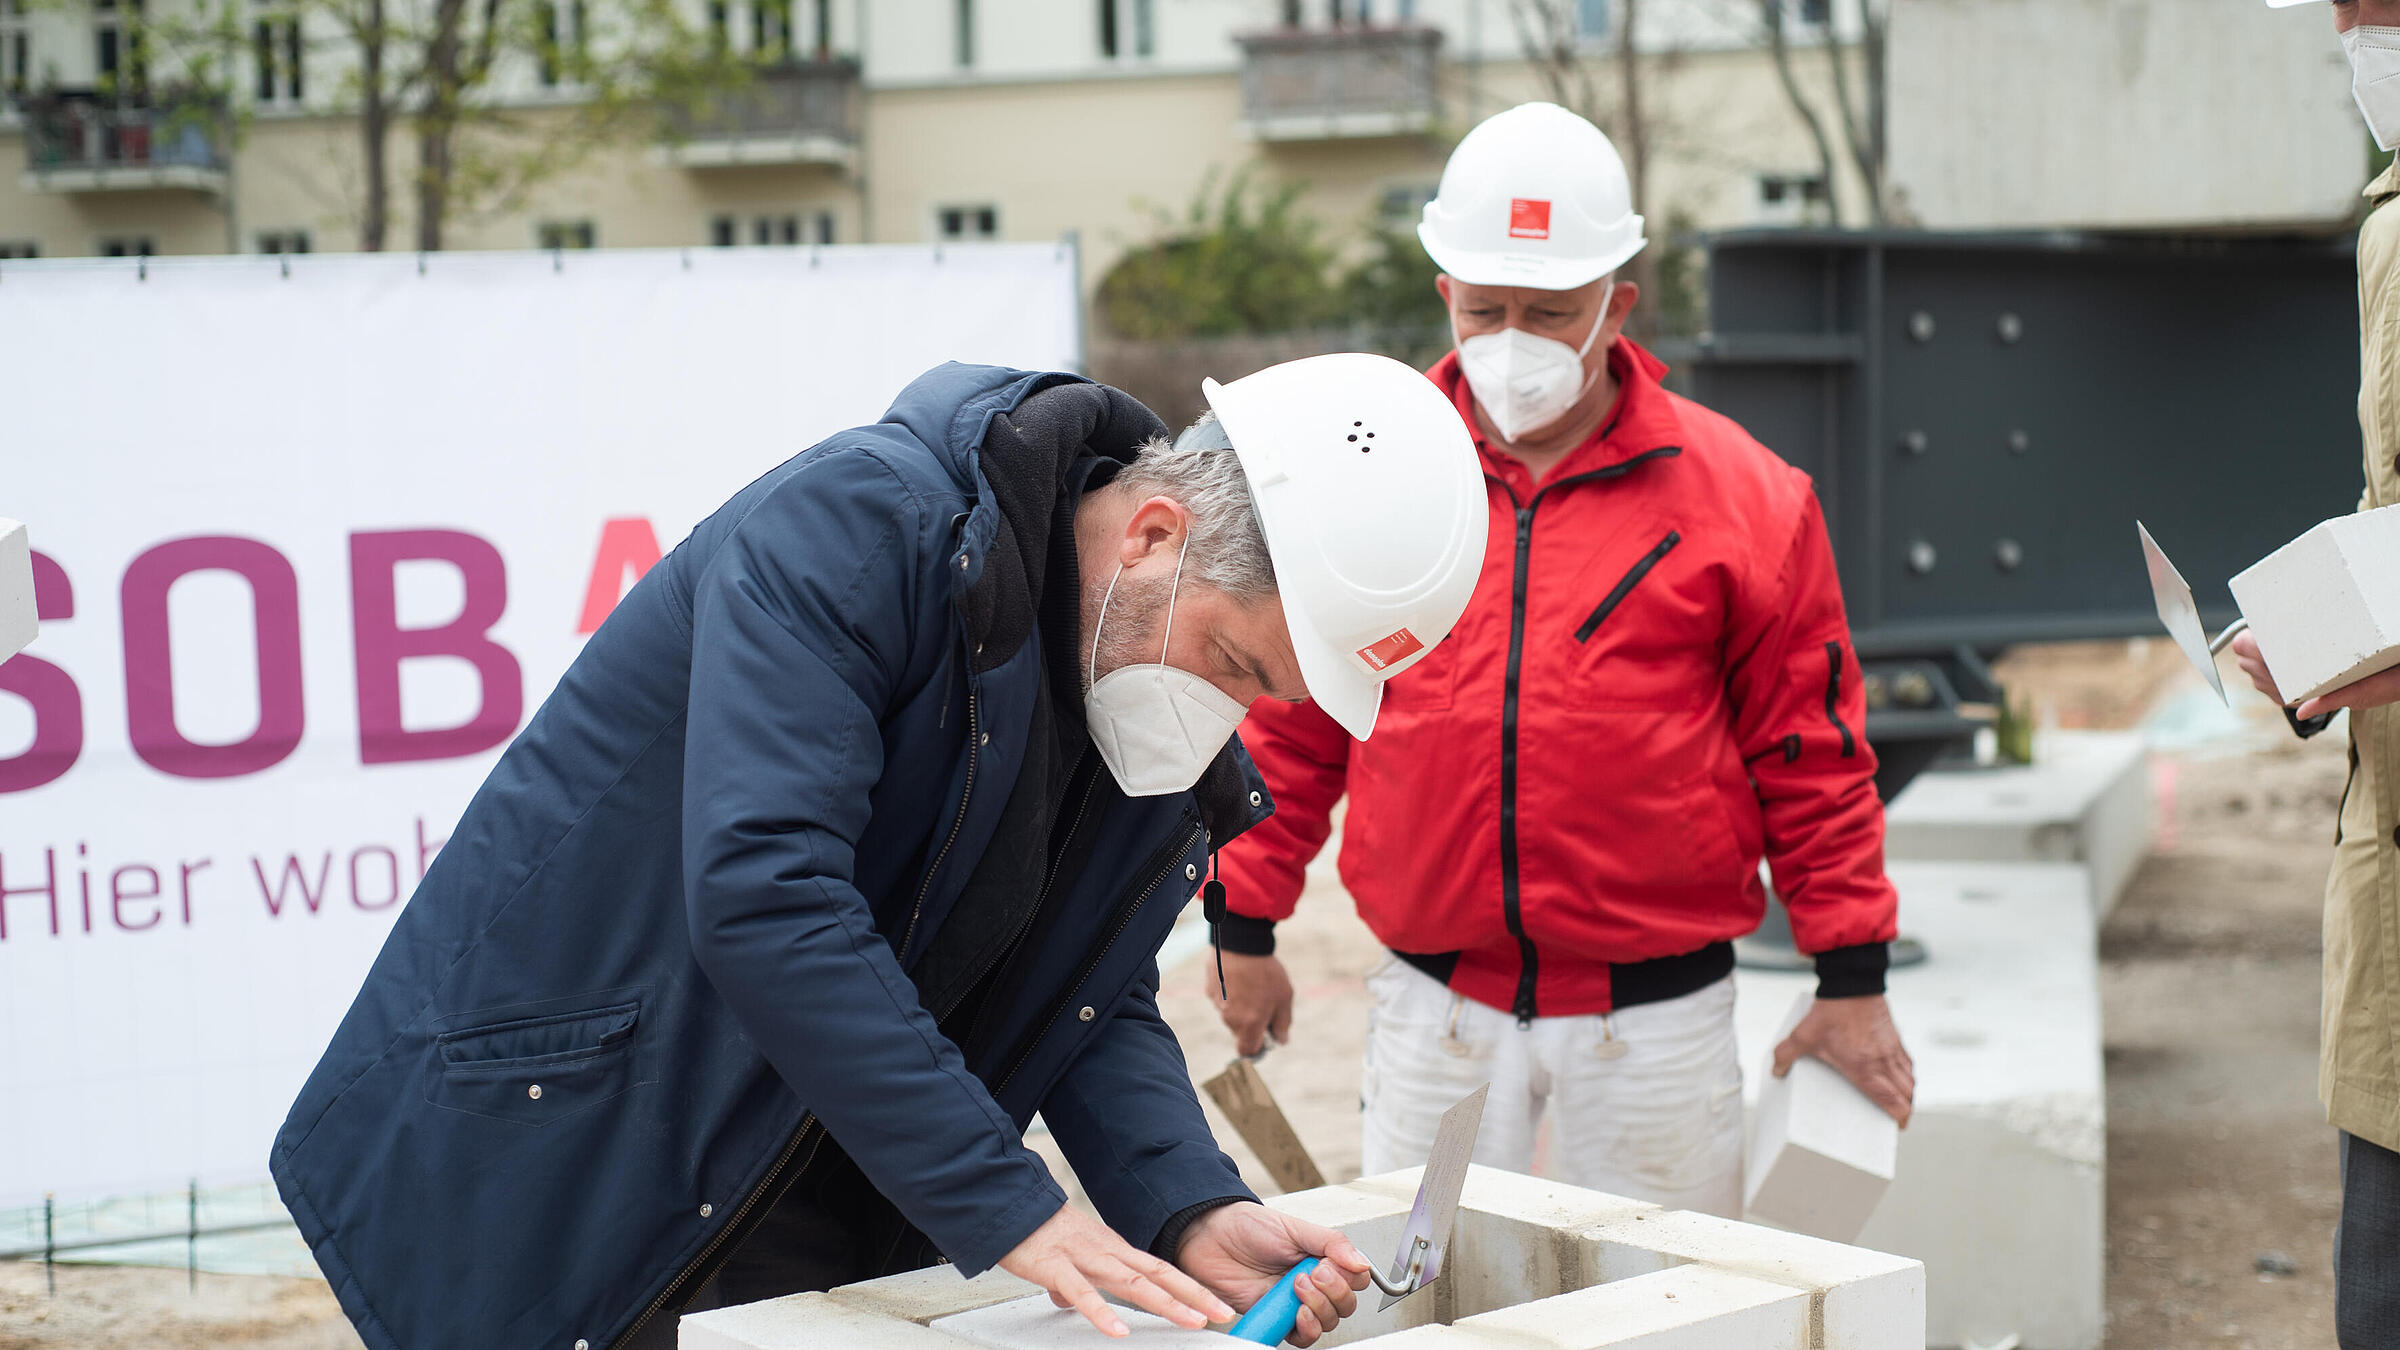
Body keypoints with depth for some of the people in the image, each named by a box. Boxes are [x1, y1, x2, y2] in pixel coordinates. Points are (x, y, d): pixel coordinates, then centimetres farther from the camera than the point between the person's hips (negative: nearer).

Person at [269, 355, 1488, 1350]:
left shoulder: (1176, 723, -1)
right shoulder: (858, 526, -25)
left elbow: (1097, 1006, 3)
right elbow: (763, 893, -33)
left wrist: (1192, 1214, -16)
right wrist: (1005, 1208, -32)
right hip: (550, 1163, -6)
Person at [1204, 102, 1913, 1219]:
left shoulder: (1739, 496, -2)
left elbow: (1808, 749, 2)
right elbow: (1287, 725, 9)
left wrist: (1853, 980, 3)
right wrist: (1245, 926, 11)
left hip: (1654, 1014, -1)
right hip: (1435, 1007, 1)